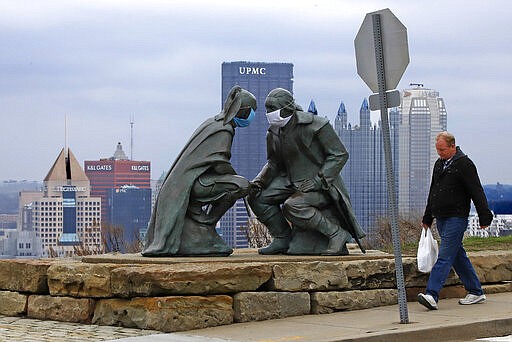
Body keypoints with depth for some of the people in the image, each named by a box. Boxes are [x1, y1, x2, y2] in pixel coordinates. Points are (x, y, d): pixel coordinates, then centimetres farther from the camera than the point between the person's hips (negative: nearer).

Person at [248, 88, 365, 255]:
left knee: (293, 206, -33)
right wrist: (259, 181, -3)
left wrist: (318, 181, -23)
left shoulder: (315, 125, -17)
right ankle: (282, 238, 4)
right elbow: (274, 163, 17)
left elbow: (340, 155, -14)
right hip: (293, 181, 8)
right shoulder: (274, 132, 4)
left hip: (323, 184, -8)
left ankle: (337, 234, -20)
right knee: (258, 197, -6)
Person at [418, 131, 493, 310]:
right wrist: (428, 217, 26)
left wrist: (484, 217, -14)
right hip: (441, 218, 8)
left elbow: (477, 192, -12)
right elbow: (433, 192, 24)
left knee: (445, 257, -13)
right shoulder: (439, 164, 15)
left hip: (456, 218, -8)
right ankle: (476, 292, 22)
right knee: (458, 256, 13)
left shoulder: (464, 164, -10)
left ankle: (432, 295, -21)